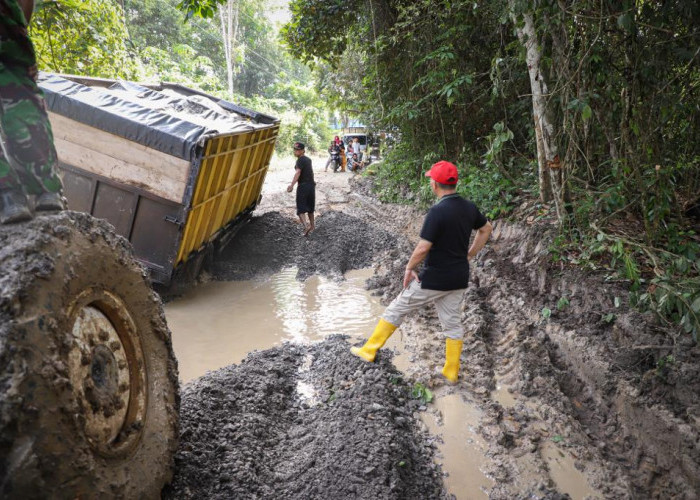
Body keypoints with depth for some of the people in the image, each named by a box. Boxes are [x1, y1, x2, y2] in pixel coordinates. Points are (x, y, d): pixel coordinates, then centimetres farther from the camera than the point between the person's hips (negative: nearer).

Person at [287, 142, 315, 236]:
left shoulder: (300, 160, -12)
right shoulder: (308, 159, 14)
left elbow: (298, 173, -28)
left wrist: (292, 185, -39)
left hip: (303, 186, -8)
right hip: (311, 185, 8)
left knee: (301, 208, -9)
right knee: (310, 207, 20)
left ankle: (306, 226, -27)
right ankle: (312, 225, 31)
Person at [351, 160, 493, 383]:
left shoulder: (437, 211, -23)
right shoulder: (469, 207, 1)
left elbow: (423, 248, -24)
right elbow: (486, 229, 18)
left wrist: (409, 268, -8)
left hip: (434, 279, -7)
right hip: (459, 279, 7)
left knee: (396, 309, 9)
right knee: (452, 322, 17)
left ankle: (370, 350, 20)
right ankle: (451, 372, 26)